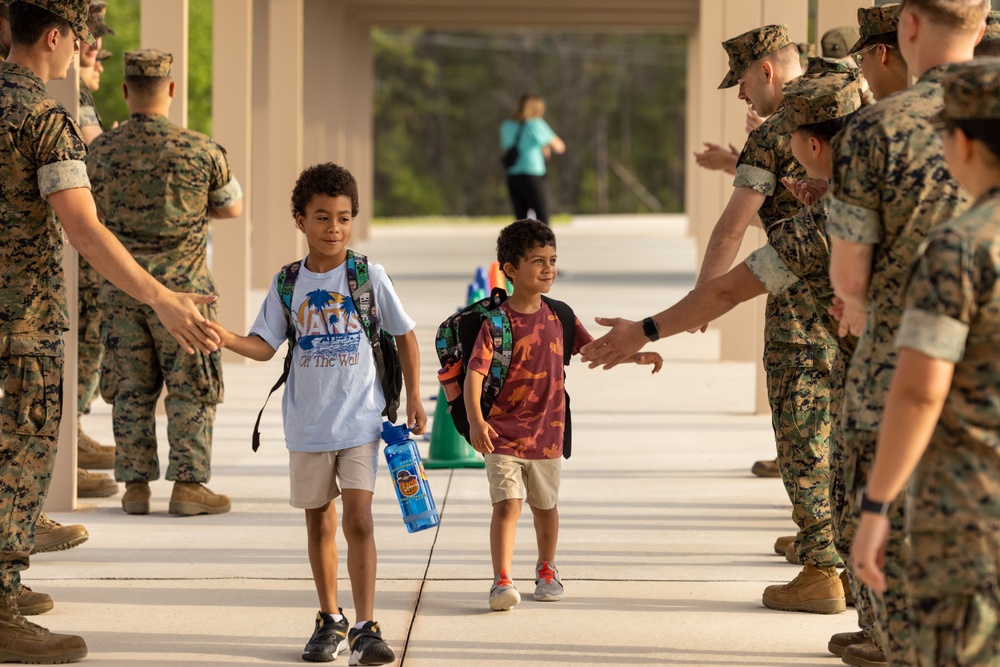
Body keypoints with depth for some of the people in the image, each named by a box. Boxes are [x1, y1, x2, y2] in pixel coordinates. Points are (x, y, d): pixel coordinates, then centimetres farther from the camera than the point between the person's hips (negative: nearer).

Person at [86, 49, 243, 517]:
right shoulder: (199, 150, -11)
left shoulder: (101, 151, -2)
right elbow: (233, 207, 5)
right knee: (190, 390, 4)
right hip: (182, 285, -3)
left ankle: (135, 487, 11)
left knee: (130, 389, 10)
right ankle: (188, 486, 3)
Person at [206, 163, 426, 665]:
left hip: (360, 421, -3)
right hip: (308, 424, 3)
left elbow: (404, 335, 6)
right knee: (318, 522, 13)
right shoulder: (287, 283, 1)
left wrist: (413, 398, 3)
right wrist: (227, 339, -23)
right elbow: (265, 345, -3)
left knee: (358, 520, -13)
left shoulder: (370, 276, -3)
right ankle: (331, 620, 28)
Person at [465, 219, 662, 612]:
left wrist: (636, 357, 3)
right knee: (507, 504, -15)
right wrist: (475, 421, -34)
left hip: (547, 433, 5)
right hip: (503, 434, -5)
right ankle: (502, 581, -12)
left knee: (546, 506, 18)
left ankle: (546, 570, 37)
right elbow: (475, 372, -20)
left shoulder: (557, 316, 4)